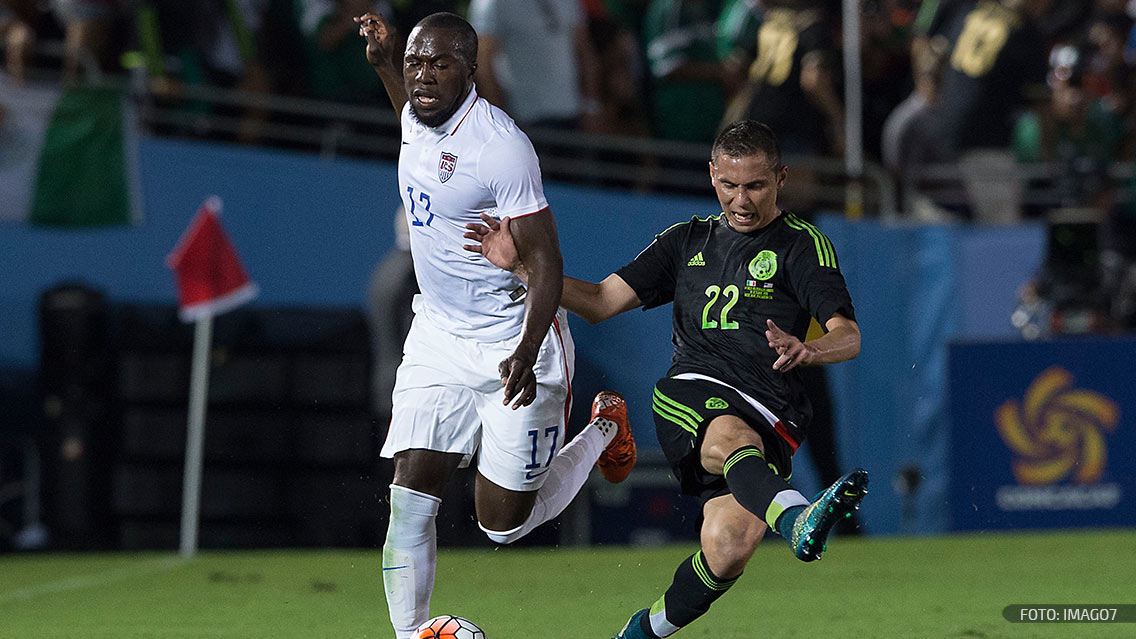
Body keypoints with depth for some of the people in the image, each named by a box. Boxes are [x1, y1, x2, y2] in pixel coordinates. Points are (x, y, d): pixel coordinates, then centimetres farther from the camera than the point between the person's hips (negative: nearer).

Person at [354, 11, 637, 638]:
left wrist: (527, 355, -34)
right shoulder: (416, 121, 2)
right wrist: (382, 62, 21)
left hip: (514, 346, -6)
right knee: (409, 502, -9)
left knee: (504, 524, 3)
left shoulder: (500, 147, -22)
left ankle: (603, 428, 28)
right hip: (438, 339, 6)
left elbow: (546, 264, -21)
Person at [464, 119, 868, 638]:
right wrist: (520, 265, 5)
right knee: (732, 439, -37)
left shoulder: (804, 246, 9)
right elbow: (601, 302, 18)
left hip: (771, 417, -1)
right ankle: (798, 520, -69)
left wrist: (808, 351, -29)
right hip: (692, 395, 1)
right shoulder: (688, 240, 22)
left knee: (729, 548, -23)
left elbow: (848, 337, -5)